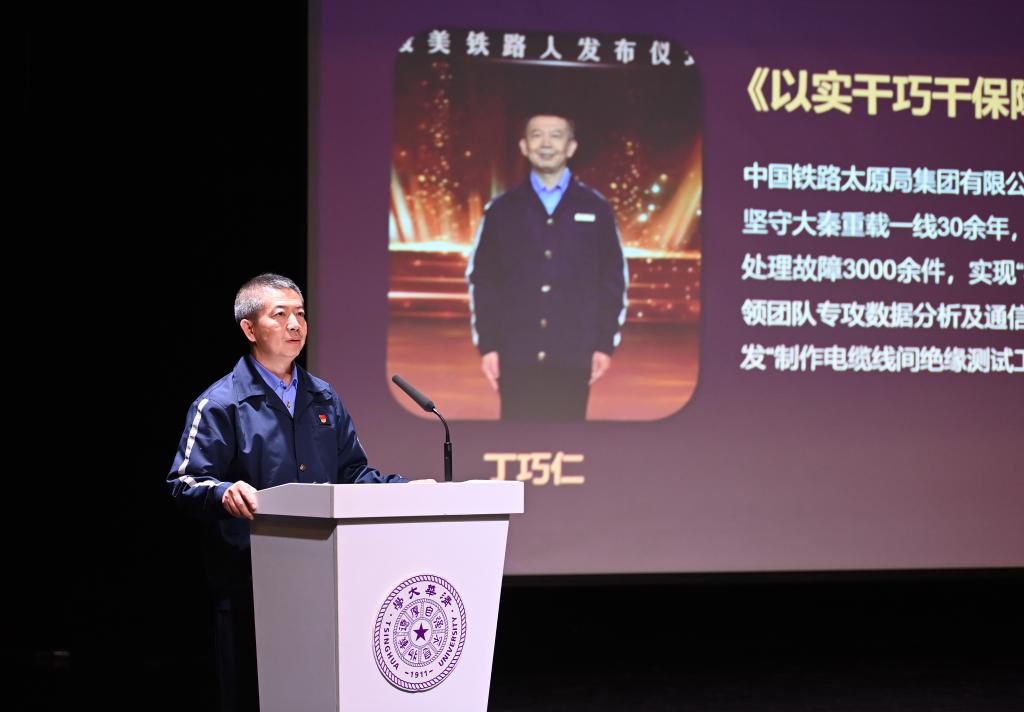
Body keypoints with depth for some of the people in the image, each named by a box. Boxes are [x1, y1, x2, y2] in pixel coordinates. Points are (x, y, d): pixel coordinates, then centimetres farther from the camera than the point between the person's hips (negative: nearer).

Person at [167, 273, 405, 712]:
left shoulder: (324, 400, 16)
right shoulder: (221, 404, -2)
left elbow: (352, 473, 19)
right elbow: (185, 483, -9)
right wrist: (224, 493, -30)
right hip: (249, 582, -5)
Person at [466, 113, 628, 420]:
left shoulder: (595, 209, 6)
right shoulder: (502, 210, 6)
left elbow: (614, 280, 7)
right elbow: (480, 279, 6)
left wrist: (606, 344, 1)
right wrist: (487, 345, 0)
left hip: (573, 357, 0)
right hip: (517, 356, 0)